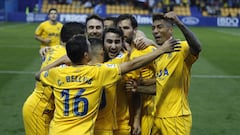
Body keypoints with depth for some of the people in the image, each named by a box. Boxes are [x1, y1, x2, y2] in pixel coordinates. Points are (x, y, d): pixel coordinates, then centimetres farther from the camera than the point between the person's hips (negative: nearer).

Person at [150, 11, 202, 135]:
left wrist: (179, 24, -43)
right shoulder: (157, 55, 14)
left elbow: (197, 47, -32)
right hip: (157, 116, 7)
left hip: (176, 118, -7)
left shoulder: (181, 48, -8)